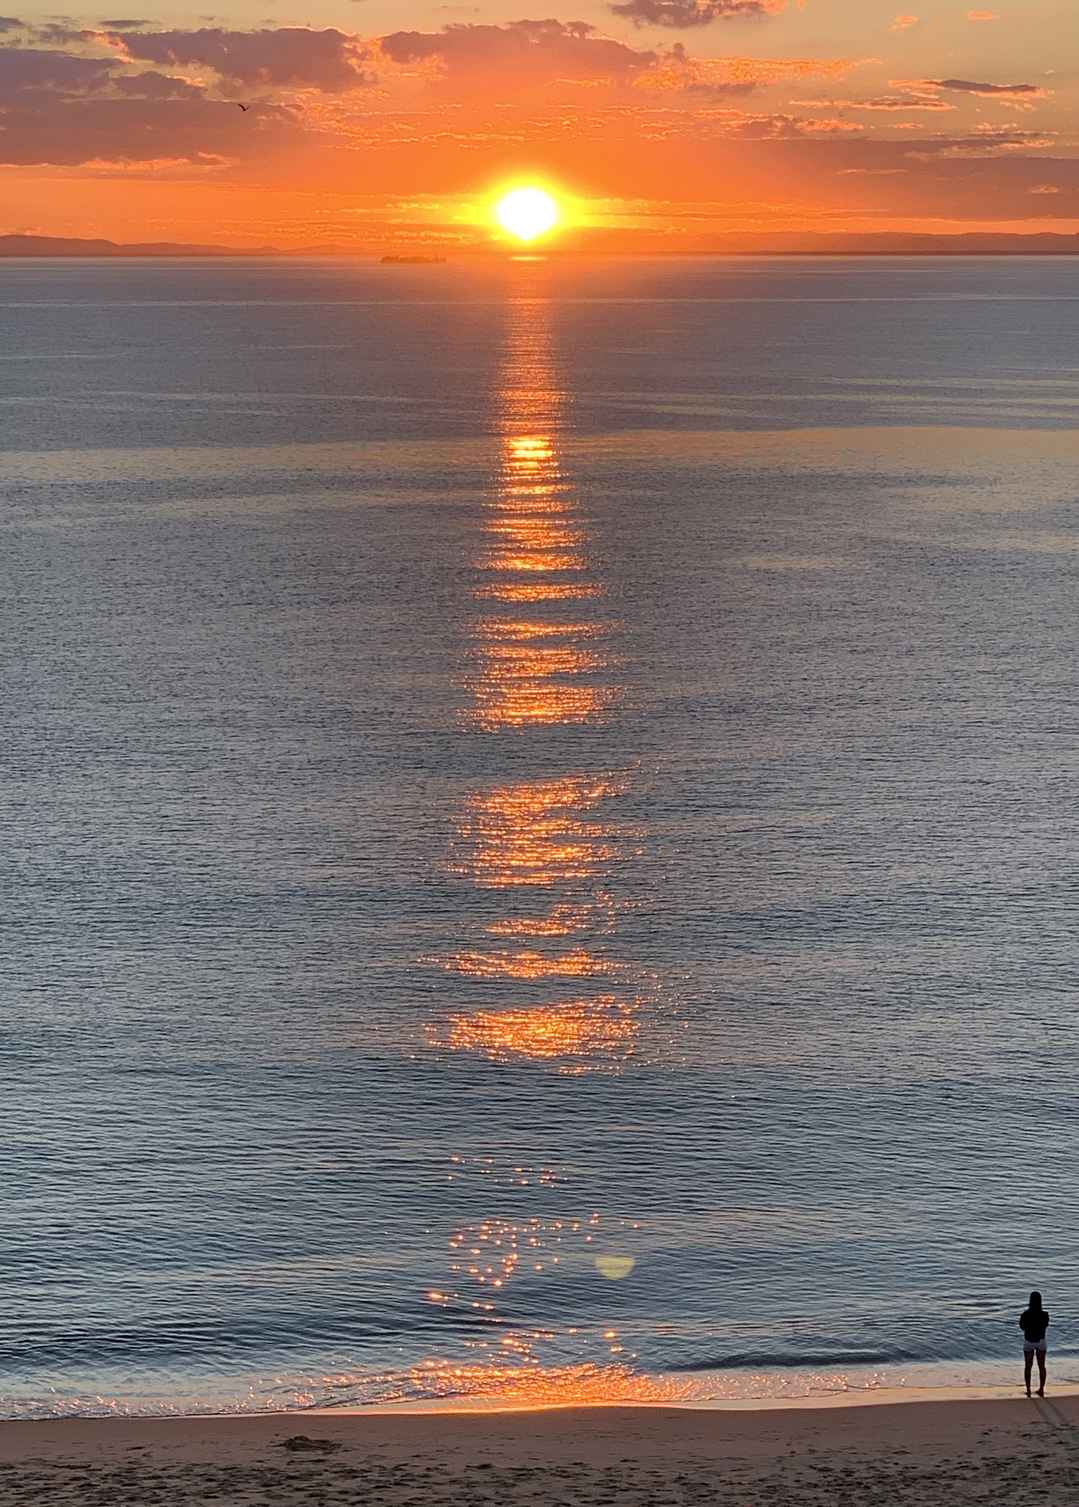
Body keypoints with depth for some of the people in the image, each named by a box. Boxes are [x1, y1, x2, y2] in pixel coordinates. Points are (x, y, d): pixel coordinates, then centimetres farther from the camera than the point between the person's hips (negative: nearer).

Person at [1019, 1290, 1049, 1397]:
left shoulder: (1025, 1314, -20)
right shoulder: (1044, 1314, -16)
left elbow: (1022, 1327, -3)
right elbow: (1046, 1325, 3)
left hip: (1028, 1341, -1)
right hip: (1041, 1341, 1)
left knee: (1028, 1367, 12)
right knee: (1041, 1366, 16)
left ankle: (1028, 1390, 14)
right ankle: (1041, 1389, 21)